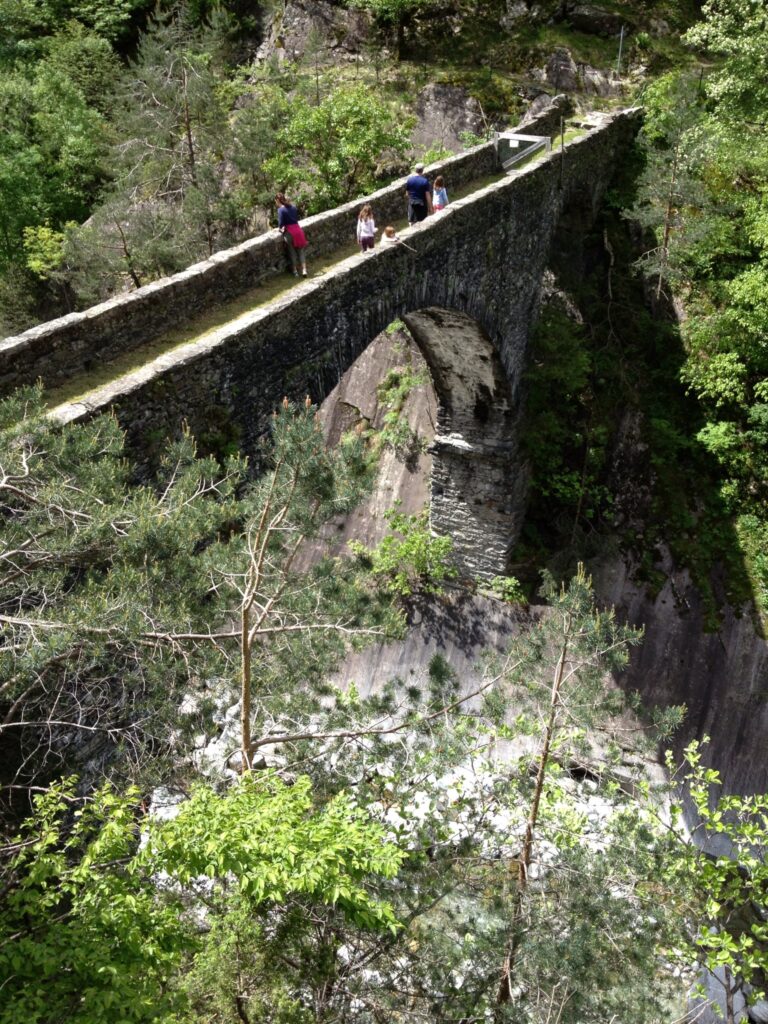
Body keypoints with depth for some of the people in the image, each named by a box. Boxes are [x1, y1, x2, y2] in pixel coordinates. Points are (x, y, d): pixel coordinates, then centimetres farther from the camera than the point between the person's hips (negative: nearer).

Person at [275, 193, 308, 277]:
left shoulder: (281, 209, -10)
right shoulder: (293, 207, 9)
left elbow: (281, 223, -15)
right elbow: (297, 218, 13)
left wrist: (280, 228, 4)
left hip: (289, 232, -5)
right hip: (298, 230, 5)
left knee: (292, 252, 9)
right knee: (301, 251, 9)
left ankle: (295, 271, 13)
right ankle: (304, 270, 0)